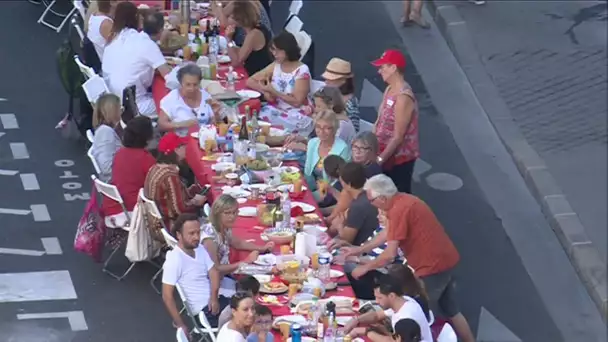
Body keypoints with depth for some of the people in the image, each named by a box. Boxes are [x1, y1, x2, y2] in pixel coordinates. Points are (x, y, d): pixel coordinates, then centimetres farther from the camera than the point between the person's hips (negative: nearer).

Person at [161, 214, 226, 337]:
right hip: (202, 310, -7)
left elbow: (214, 273, 6)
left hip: (214, 301, 7)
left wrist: (214, 298, -12)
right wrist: (181, 325, -20)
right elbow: (167, 296, -18)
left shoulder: (200, 249, 4)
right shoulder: (174, 260, -19)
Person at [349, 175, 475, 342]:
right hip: (445, 260, 9)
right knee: (451, 311, 21)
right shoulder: (402, 200, 9)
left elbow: (390, 254, -22)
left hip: (432, 267, -9)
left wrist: (365, 268, -7)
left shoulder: (399, 210, -22)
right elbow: (387, 235, 20)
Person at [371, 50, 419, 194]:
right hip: (388, 155, 9)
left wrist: (380, 159, -23)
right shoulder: (390, 90, 5)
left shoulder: (403, 98, -25)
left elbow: (398, 137, -24)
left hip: (400, 157, -9)